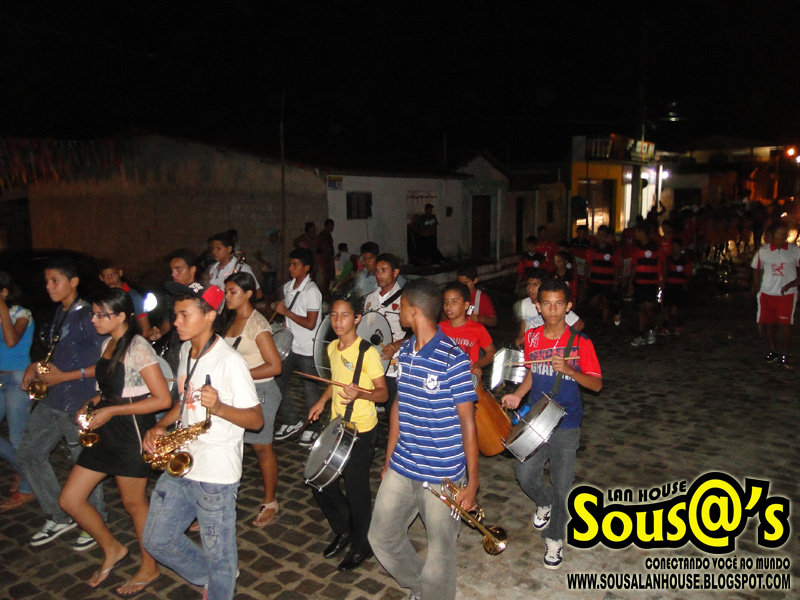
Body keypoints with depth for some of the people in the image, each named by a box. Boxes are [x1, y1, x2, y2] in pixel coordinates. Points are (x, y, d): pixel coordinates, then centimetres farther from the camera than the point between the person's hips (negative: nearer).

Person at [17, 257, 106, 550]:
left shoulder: (88, 316, -14)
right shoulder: (58, 314, 11)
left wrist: (64, 376, -18)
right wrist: (36, 366, 5)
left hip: (80, 403, -9)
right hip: (52, 399, 9)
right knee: (28, 454, 14)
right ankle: (59, 518, 26)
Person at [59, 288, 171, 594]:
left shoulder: (138, 347, -17)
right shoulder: (107, 344, 9)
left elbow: (163, 399, -21)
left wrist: (110, 411, -19)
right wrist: (92, 405, 2)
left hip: (132, 433, -8)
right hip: (106, 432, 9)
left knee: (133, 502, 8)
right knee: (69, 500, 10)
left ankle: (149, 568, 30)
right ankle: (113, 550, 31)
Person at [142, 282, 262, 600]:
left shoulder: (230, 361, -19)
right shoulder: (186, 350, 6)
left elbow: (256, 419, -17)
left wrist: (218, 407, -34)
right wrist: (159, 427, 3)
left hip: (216, 474, -8)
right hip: (179, 465, 8)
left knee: (218, 554, 8)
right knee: (157, 540, 19)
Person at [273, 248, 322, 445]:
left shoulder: (312, 291, -16)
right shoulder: (288, 287, 7)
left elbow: (310, 324, -20)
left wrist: (286, 312, -18)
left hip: (307, 349, -7)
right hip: (289, 345, 8)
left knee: (309, 390, 4)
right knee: (278, 382, 10)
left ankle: (312, 428, 20)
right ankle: (291, 421, 27)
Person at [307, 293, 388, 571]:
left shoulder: (367, 353, -18)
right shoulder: (332, 348, 5)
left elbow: (383, 393, -17)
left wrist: (359, 394, -35)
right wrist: (322, 401, 7)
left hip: (361, 430, -7)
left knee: (356, 489, 3)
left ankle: (360, 546, 27)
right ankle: (343, 530, 37)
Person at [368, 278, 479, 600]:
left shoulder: (453, 359, -18)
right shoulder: (405, 353, 3)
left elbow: (467, 423, -15)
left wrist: (472, 482, -13)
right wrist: (388, 461, 16)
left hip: (444, 475, -7)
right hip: (402, 468, 7)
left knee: (440, 550, 9)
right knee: (381, 536, 18)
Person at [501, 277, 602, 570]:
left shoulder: (580, 342, -13)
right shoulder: (532, 337, -1)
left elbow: (597, 383, -12)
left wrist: (569, 370, -28)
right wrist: (518, 395, -3)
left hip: (566, 426, -3)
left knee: (562, 486, 6)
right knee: (525, 474, 0)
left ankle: (554, 539, 29)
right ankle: (544, 503, 35)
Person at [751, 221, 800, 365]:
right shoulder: (762, 251, -1)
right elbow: (756, 270, 9)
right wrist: (756, 289, 4)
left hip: (787, 294, -2)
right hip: (767, 294, 2)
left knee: (785, 324, -4)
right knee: (768, 323, 8)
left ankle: (783, 353, 8)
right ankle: (772, 350, 25)